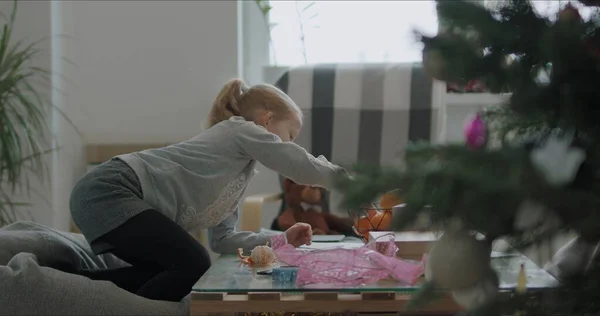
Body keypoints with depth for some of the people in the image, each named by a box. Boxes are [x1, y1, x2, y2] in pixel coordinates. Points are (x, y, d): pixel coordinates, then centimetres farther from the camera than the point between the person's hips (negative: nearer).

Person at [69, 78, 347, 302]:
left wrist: (280, 239, 15)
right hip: (108, 190, -10)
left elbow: (221, 238, 20)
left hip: (112, 196, 10)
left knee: (172, 270, 9)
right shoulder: (242, 130, -2)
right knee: (193, 264, -16)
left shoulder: (239, 169, 24)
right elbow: (305, 167, -7)